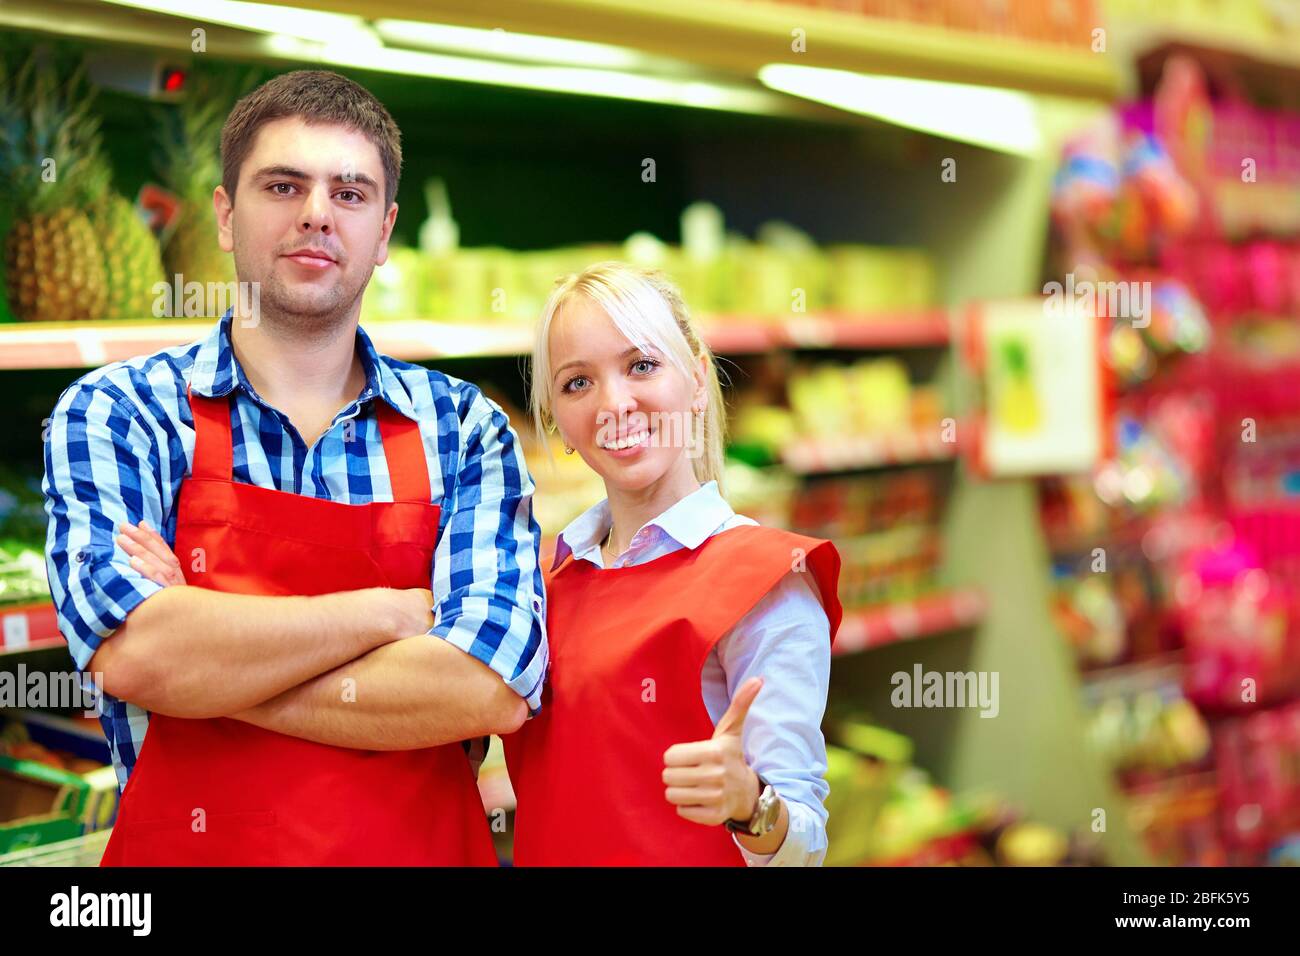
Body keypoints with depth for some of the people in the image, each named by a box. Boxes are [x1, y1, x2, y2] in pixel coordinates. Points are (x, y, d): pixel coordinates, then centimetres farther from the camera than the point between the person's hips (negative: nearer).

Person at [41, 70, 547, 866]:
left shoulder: (464, 428, -2)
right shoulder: (113, 413, -5)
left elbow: (493, 688, -16)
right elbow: (135, 652, -22)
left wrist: (208, 664, -17)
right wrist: (393, 611, -14)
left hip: (425, 847, 1)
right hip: (186, 846, -1)